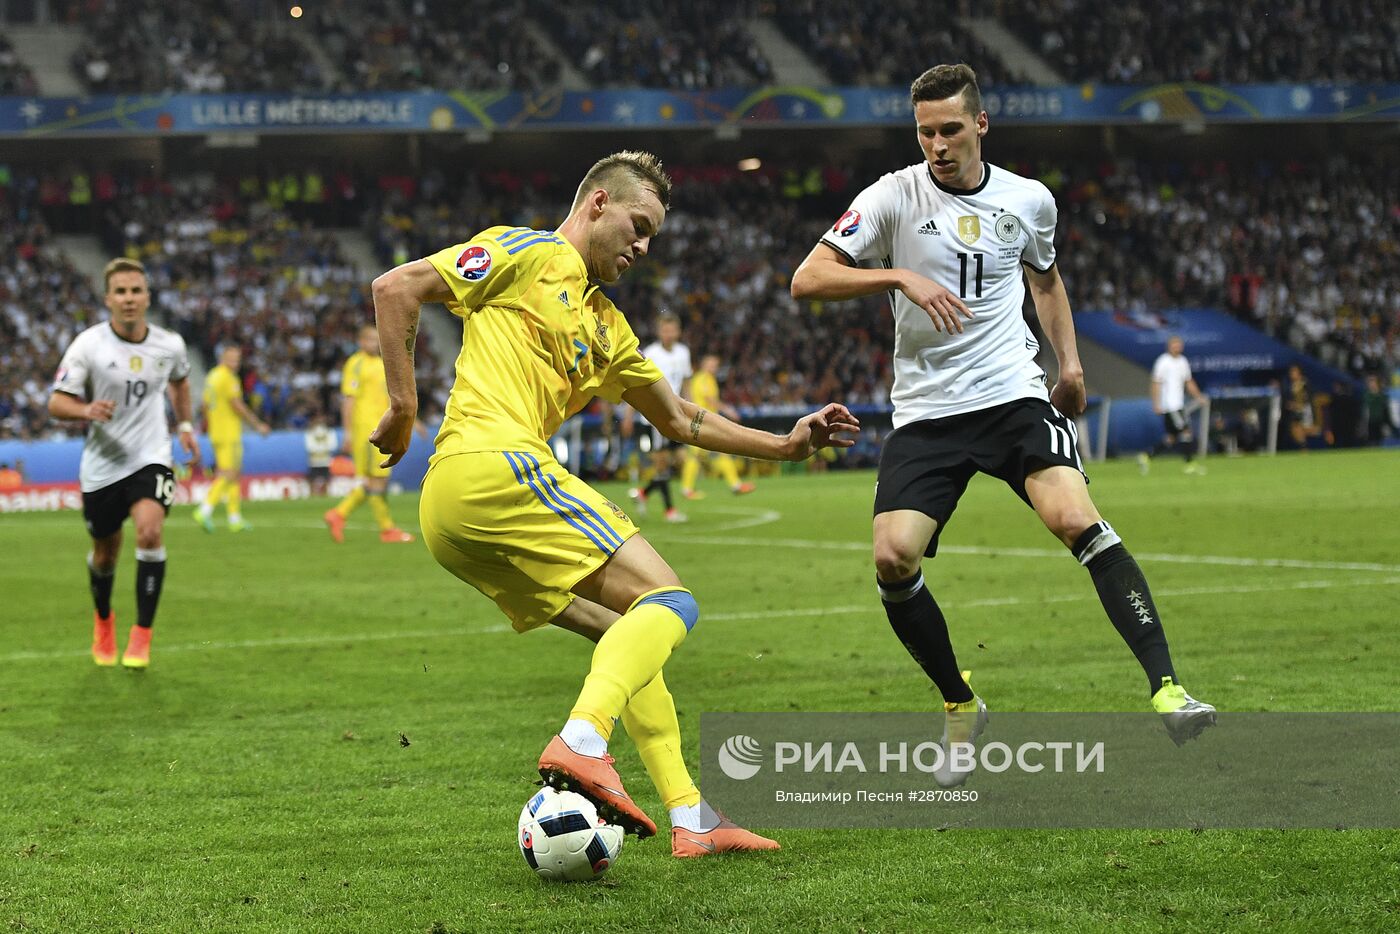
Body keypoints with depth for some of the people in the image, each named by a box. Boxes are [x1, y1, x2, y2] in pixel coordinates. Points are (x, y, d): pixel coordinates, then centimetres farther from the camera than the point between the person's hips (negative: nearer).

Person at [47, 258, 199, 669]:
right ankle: (103, 619, 45)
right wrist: (86, 410, -31)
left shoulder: (170, 345, -2)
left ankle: (142, 635, -16)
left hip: (151, 458, 0)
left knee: (150, 529, -25)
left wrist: (185, 425, 18)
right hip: (101, 464, 0)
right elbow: (56, 402, -12)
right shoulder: (88, 345, -11)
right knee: (105, 553, 13)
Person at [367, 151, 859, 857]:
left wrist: (785, 444, 30)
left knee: (627, 637, 13)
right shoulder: (530, 254, 3)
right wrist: (403, 405, -5)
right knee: (669, 602, -13)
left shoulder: (605, 327, 29)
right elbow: (396, 288, -3)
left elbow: (681, 421, 37)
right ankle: (582, 743, -34)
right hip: (496, 466, -9)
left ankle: (690, 819, 9)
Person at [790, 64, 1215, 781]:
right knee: (893, 559, -16)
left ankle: (1165, 689, -23)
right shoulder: (894, 196, -2)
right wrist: (900, 277, -22)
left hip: (1014, 397, 0)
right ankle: (960, 707, 8)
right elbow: (807, 279, -9)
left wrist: (1069, 361, 14)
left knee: (1077, 520, -24)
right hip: (924, 412, 0)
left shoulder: (1029, 200, 7)